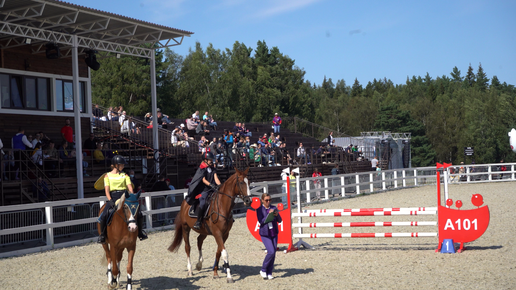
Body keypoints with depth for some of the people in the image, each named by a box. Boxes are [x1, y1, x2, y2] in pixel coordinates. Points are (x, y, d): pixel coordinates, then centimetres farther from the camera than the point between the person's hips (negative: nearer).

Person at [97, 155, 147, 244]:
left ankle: (140, 231, 9)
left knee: (139, 213, -15)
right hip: (113, 198, -2)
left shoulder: (125, 175, 14)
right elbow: (107, 190, -2)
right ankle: (102, 234, -2)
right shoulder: (108, 176, 8)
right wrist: (110, 200, -18)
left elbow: (130, 187, 4)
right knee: (103, 216, -25)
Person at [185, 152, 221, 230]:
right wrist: (211, 185, -29)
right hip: (204, 190, -6)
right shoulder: (202, 168, -2)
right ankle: (198, 222, -25)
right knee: (203, 203, -29)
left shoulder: (213, 168, 15)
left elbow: (216, 178, 5)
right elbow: (203, 180, -13)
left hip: (212, 190, 6)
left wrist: (219, 185, -14)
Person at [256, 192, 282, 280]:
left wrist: (277, 215, -19)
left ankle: (269, 273, 12)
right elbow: (261, 221, -14)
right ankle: (263, 270, 2)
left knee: (273, 253, 3)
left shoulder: (274, 208, 4)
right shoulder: (259, 210, -4)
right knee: (271, 251, -16)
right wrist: (269, 214, -24)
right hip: (265, 234, -4)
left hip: (274, 234, 4)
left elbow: (279, 220, 2)